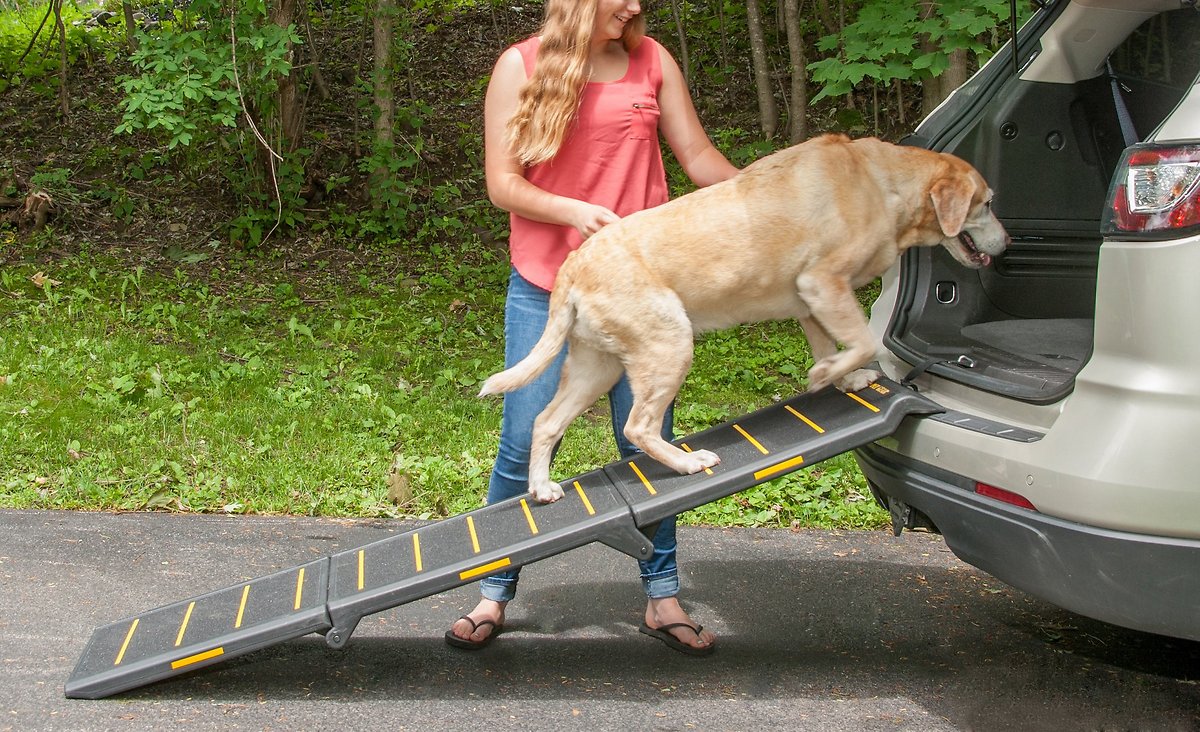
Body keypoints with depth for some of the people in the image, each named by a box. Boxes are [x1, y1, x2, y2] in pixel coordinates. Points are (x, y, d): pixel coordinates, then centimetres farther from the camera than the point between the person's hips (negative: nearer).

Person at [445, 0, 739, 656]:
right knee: (524, 446, 1)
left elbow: (699, 157, 7)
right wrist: (572, 211, -20)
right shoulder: (521, 66, -1)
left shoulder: (651, 62, 5)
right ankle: (494, 594, 18)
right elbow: (502, 184, -4)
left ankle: (661, 597, 18)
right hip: (545, 289, -2)